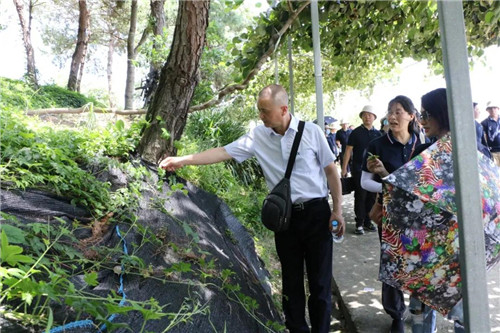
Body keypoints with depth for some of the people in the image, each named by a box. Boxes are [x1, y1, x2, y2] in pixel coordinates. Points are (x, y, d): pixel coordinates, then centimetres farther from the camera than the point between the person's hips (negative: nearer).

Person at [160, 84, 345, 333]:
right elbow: (223, 152, -3)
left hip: (316, 212, -2)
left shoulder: (311, 131, -7)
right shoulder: (258, 136, -2)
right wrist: (182, 160, -7)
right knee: (291, 279, 15)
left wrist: (337, 210, -4)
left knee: (320, 279, 7)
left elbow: (331, 171, -1)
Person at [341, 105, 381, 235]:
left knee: (371, 197, 8)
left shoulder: (377, 133, 9)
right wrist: (344, 168, -8)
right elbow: (348, 150, -2)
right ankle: (359, 224, 7)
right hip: (359, 169, -3)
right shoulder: (356, 132, -1)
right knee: (360, 196, 0)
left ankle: (368, 221, 20)